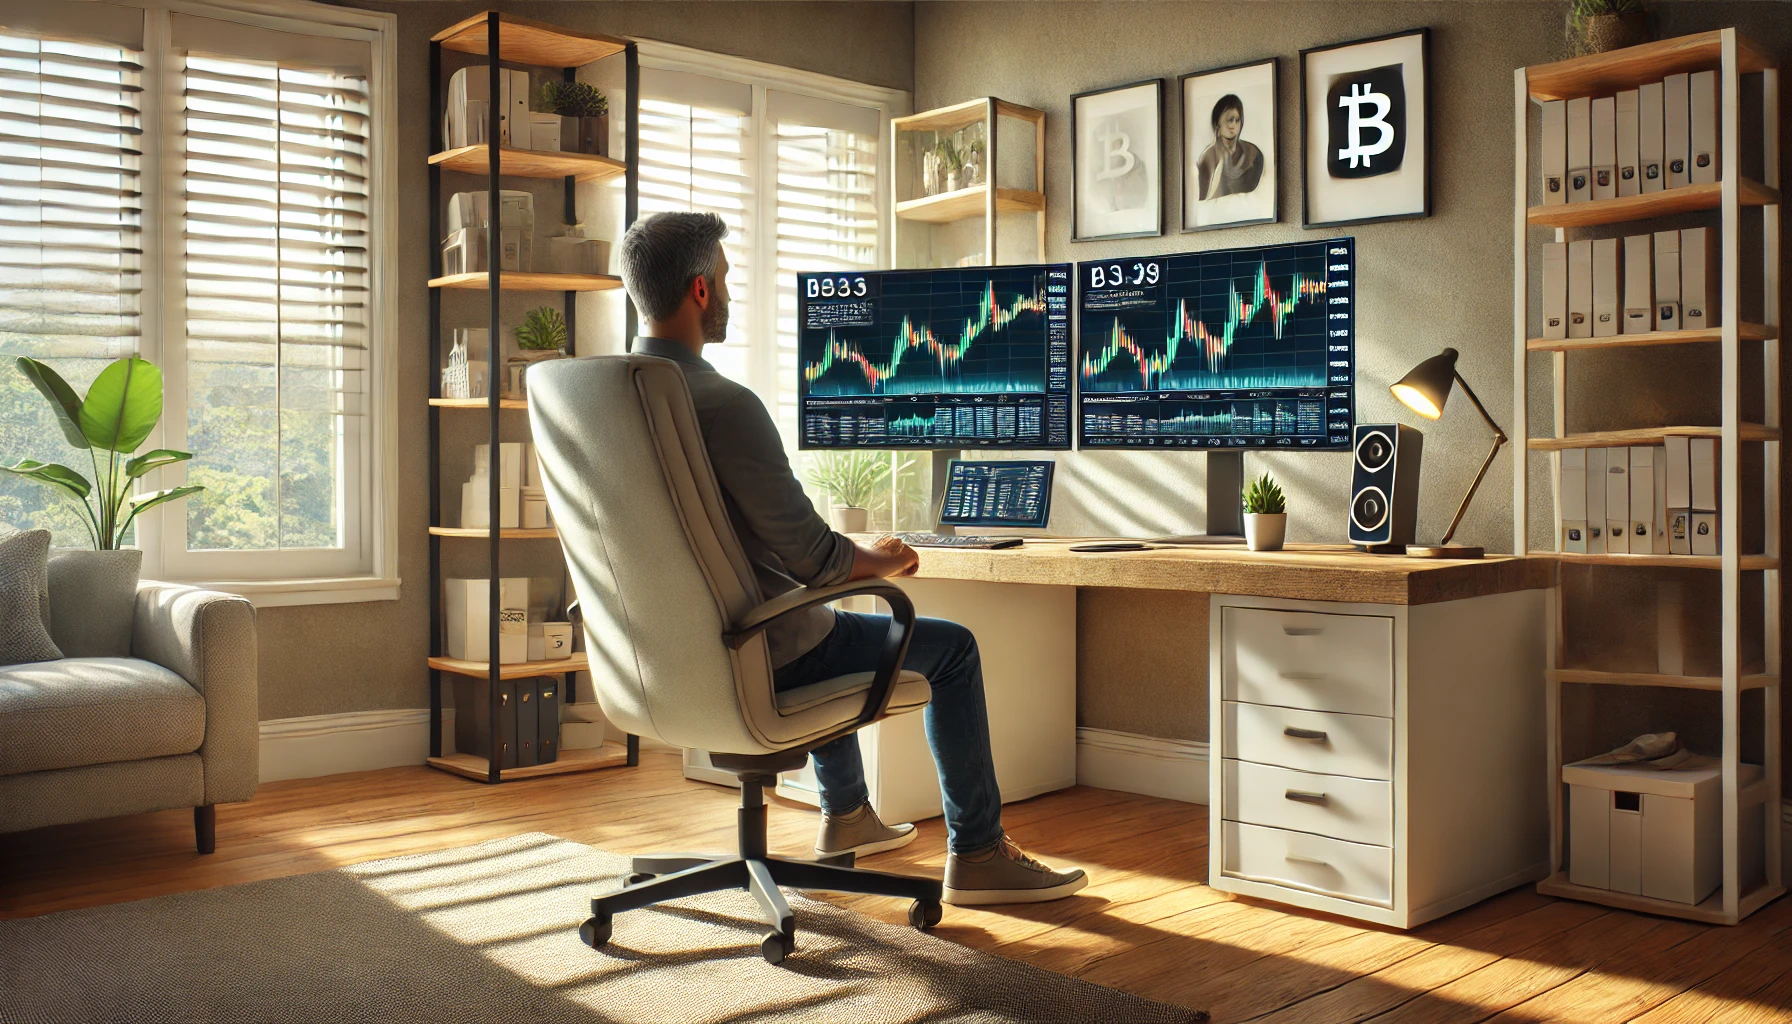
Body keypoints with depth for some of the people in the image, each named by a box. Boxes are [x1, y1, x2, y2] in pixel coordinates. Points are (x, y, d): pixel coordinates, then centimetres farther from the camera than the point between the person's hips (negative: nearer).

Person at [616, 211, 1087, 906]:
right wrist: (887, 560, -1)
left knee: (831, 626, 37)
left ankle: (845, 815, 48)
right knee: (952, 647, 9)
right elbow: (813, 556, -23)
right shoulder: (723, 405, -27)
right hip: (757, 657, -9)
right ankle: (977, 853, 18)